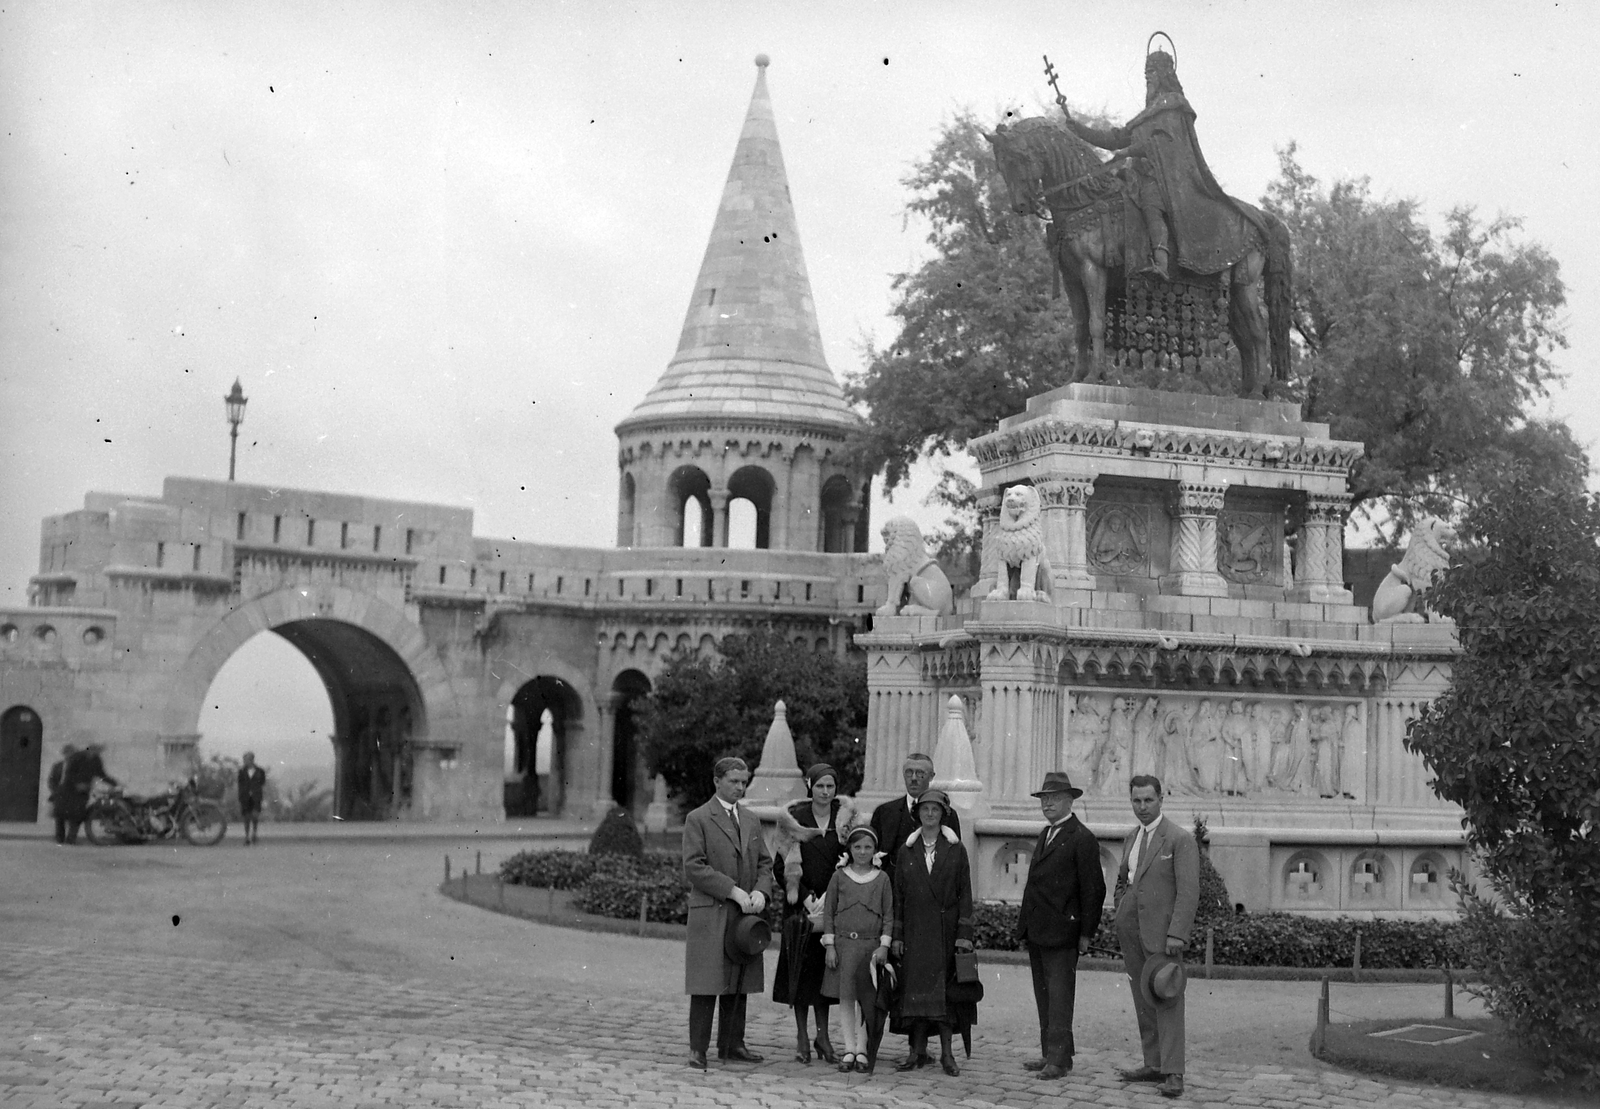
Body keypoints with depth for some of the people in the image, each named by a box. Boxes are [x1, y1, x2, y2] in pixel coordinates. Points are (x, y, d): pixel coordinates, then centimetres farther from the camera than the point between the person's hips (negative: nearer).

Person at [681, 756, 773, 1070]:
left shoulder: (751, 822, 18)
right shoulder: (698, 819, -3)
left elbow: (765, 863, 17)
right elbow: (694, 867, -11)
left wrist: (760, 891, -4)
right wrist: (732, 891, -16)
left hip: (745, 915, 6)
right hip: (710, 914, -6)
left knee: (739, 985, 8)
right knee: (706, 985, -5)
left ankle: (732, 1044, 16)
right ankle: (697, 1049, -1)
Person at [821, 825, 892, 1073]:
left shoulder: (882, 878, 5)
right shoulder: (839, 876, 5)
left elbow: (889, 914, 6)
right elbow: (828, 912, 6)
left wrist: (884, 945, -3)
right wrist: (830, 945, 0)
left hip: (871, 945, 0)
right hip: (843, 942, 0)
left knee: (867, 999, 1)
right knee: (845, 997, -1)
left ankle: (863, 1050, 6)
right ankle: (849, 1050, 3)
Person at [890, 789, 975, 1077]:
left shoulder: (956, 849, 3)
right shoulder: (907, 850, 8)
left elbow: (965, 893, 0)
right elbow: (898, 894, 8)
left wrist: (964, 933, -8)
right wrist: (897, 935, 2)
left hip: (946, 929, -2)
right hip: (915, 929, 2)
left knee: (944, 987, -2)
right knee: (916, 987, 0)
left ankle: (947, 1053, 3)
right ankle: (918, 1051, 6)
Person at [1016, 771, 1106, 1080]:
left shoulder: (1082, 839, -10)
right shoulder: (1046, 834, 17)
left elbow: (1093, 889, -12)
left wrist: (1086, 933, -13)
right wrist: (1026, 923, 13)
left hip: (1061, 931, -9)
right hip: (1036, 931, 9)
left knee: (1059, 996, -5)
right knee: (1043, 995, 12)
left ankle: (1059, 1058, -3)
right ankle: (1051, 1053, 19)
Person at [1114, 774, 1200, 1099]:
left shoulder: (1180, 839, -8)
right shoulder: (1132, 838, 15)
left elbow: (1188, 891, -13)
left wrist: (1177, 934, -20)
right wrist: (1121, 920, 16)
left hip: (1161, 933, -7)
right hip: (1131, 932, 7)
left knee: (1167, 1001, -7)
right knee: (1143, 1002, 8)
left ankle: (1173, 1073, -7)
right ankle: (1154, 1064, 14)